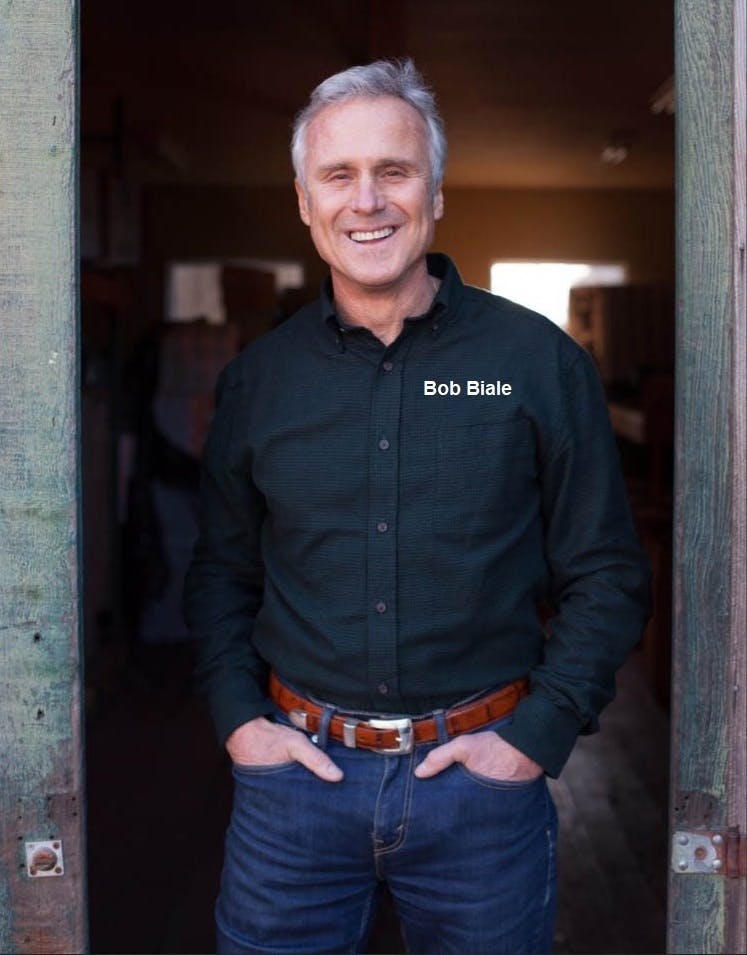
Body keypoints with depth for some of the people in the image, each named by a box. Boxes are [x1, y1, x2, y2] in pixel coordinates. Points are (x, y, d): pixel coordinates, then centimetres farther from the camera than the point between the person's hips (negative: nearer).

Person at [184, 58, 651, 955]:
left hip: (481, 777, -1)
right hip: (297, 770, 2)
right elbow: (220, 571, 13)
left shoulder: (539, 362, -4)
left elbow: (606, 574, -1)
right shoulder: (256, 378, 3)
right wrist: (238, 717, 1)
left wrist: (537, 734, -8)